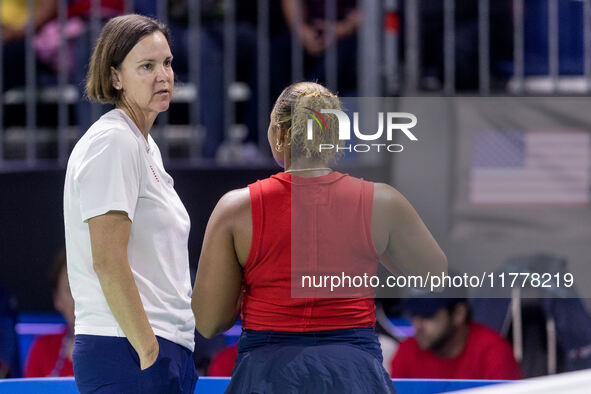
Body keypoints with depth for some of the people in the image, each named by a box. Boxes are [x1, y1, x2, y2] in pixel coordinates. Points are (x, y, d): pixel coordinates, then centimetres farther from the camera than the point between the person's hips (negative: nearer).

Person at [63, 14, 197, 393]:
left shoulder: (146, 145, 19)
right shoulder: (113, 142, -10)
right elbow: (107, 262, -17)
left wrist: (159, 352, 17)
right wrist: (148, 353, -19)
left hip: (162, 346, 9)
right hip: (127, 351, -9)